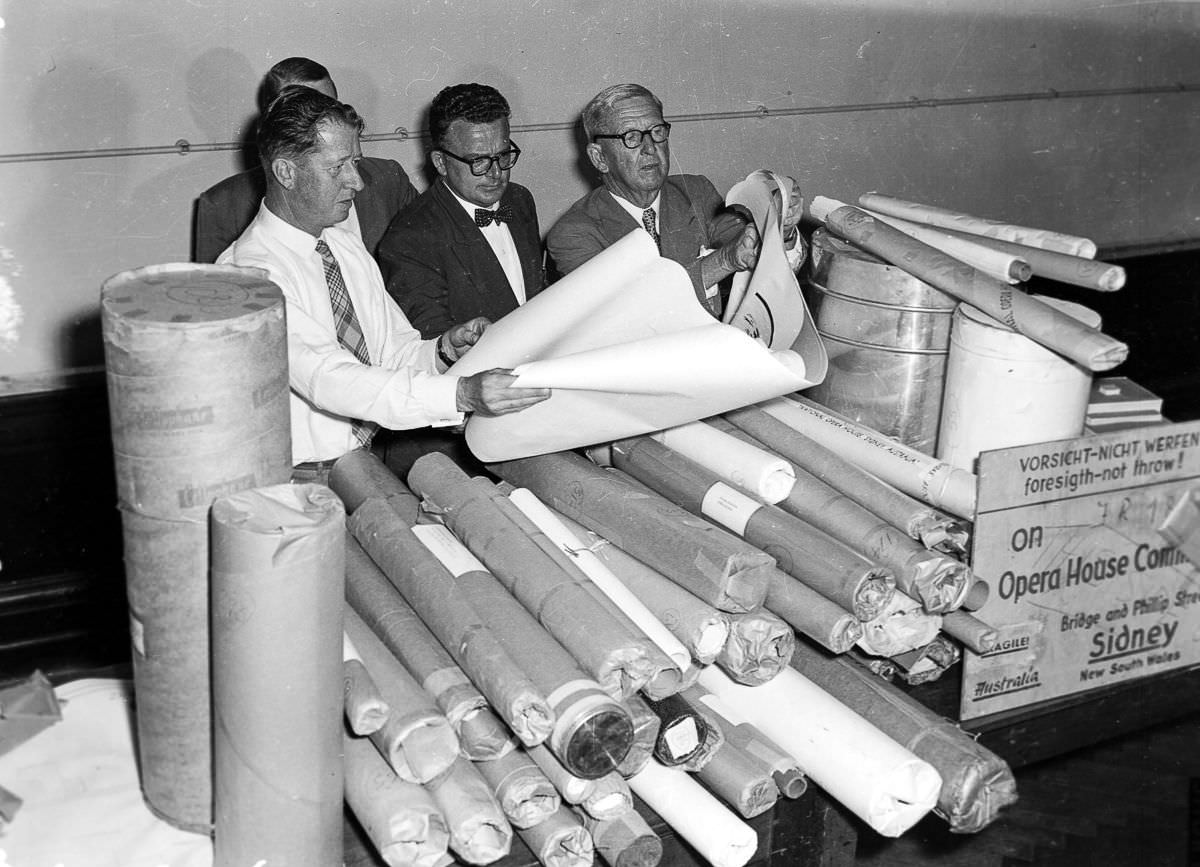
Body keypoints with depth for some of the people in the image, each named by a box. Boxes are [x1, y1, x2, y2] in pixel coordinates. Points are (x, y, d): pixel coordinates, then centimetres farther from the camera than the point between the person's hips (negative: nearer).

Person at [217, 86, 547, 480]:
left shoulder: (347, 245, 11)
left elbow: (395, 352, 14)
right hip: (303, 476, -6)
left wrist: (444, 350, -10)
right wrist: (461, 394, -38)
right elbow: (328, 380, -28)